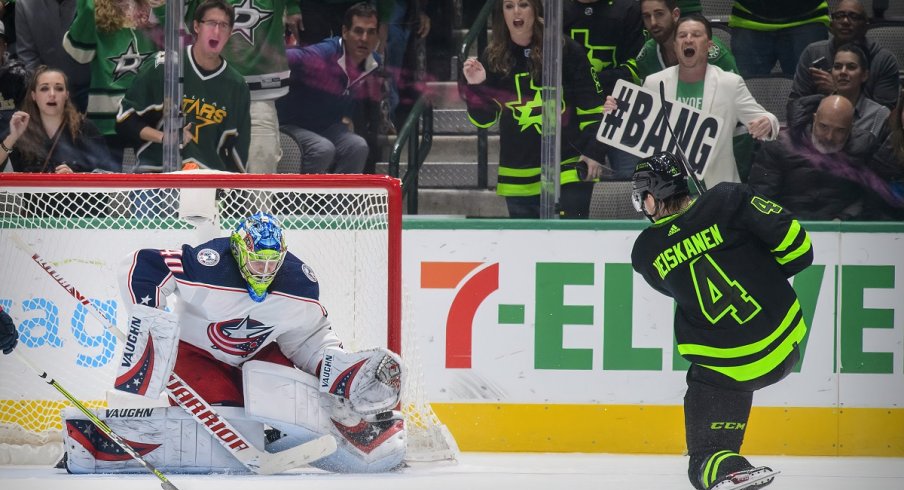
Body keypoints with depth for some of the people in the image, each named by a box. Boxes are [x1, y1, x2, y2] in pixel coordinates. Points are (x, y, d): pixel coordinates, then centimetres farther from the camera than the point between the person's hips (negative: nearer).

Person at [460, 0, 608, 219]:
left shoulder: (566, 51, -4)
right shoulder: (493, 57, 5)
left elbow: (592, 107, 0)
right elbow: (483, 119, 7)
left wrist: (595, 152, -5)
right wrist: (475, 87, -11)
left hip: (567, 173, -4)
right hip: (518, 178, 4)